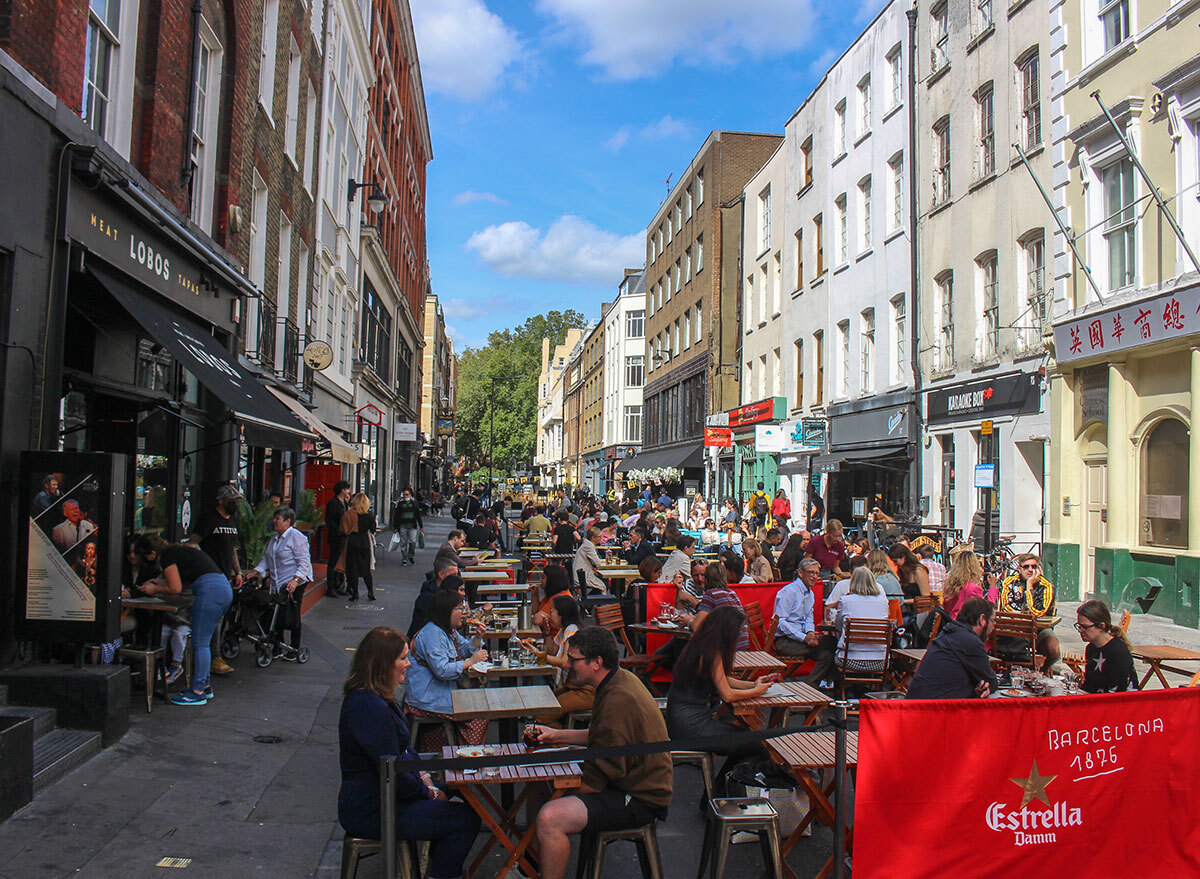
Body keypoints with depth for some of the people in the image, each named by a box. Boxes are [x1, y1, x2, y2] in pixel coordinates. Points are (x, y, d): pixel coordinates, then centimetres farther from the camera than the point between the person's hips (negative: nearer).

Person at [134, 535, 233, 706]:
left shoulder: (167, 556, -3)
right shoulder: (180, 549, 24)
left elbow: (176, 589, -4)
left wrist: (155, 590, 12)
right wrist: (159, 583, 28)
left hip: (210, 591, -9)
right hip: (225, 588, 9)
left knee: (200, 643, -5)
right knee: (203, 642, 16)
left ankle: (198, 692, -3)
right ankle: (204, 686, 21)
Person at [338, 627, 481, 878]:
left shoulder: (370, 696, 6)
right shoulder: (370, 707, -27)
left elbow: (404, 748, 18)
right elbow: (394, 774, -24)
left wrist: (423, 775, 4)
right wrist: (428, 792, -9)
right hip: (370, 814, -10)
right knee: (466, 820, -11)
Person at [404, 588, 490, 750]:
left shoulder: (449, 630, 11)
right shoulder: (432, 634, -21)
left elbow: (465, 650, 22)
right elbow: (442, 670, -29)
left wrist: (478, 636, 3)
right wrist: (472, 661, -22)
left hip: (441, 692, 10)